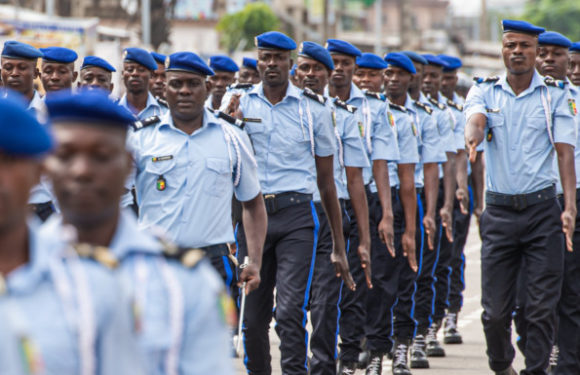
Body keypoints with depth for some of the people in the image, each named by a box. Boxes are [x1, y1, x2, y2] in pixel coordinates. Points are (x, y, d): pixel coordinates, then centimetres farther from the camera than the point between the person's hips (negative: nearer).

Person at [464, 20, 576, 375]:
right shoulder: (485, 91, 5)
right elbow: (476, 119, -16)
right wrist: (473, 135, -42)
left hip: (543, 209, -1)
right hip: (499, 211, 1)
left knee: (543, 306, -4)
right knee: (495, 309, 3)